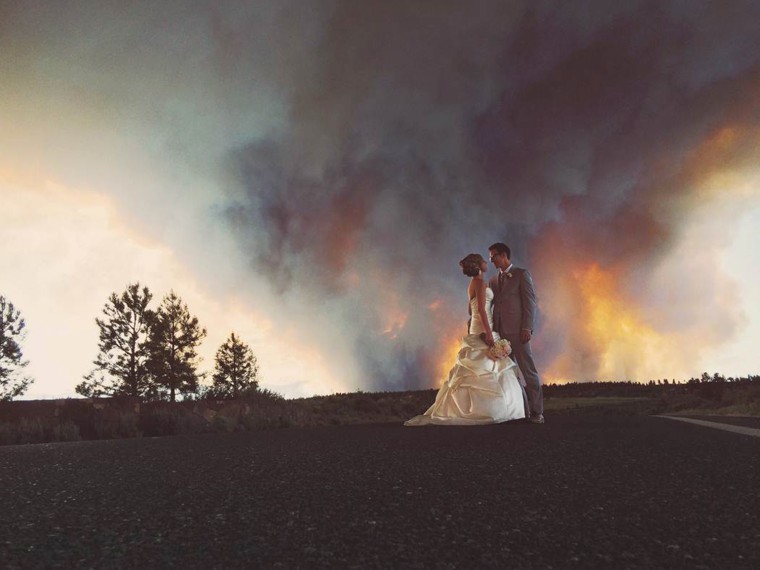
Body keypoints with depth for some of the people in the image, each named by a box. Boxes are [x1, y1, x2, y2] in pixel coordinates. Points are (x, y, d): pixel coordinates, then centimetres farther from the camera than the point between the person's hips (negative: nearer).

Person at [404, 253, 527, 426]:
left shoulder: (474, 283, 17)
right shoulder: (479, 282, -11)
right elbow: (481, 309, -20)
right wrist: (489, 333, -23)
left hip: (477, 329, 10)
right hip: (483, 330, -10)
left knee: (477, 371, 10)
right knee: (486, 369, -7)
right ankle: (485, 411, -5)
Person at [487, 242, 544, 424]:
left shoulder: (522, 274, 2)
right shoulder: (493, 280, 19)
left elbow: (530, 302, -5)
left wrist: (527, 328, -12)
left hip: (517, 331, -6)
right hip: (498, 332, 6)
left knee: (528, 371, -2)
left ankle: (536, 411, 4)